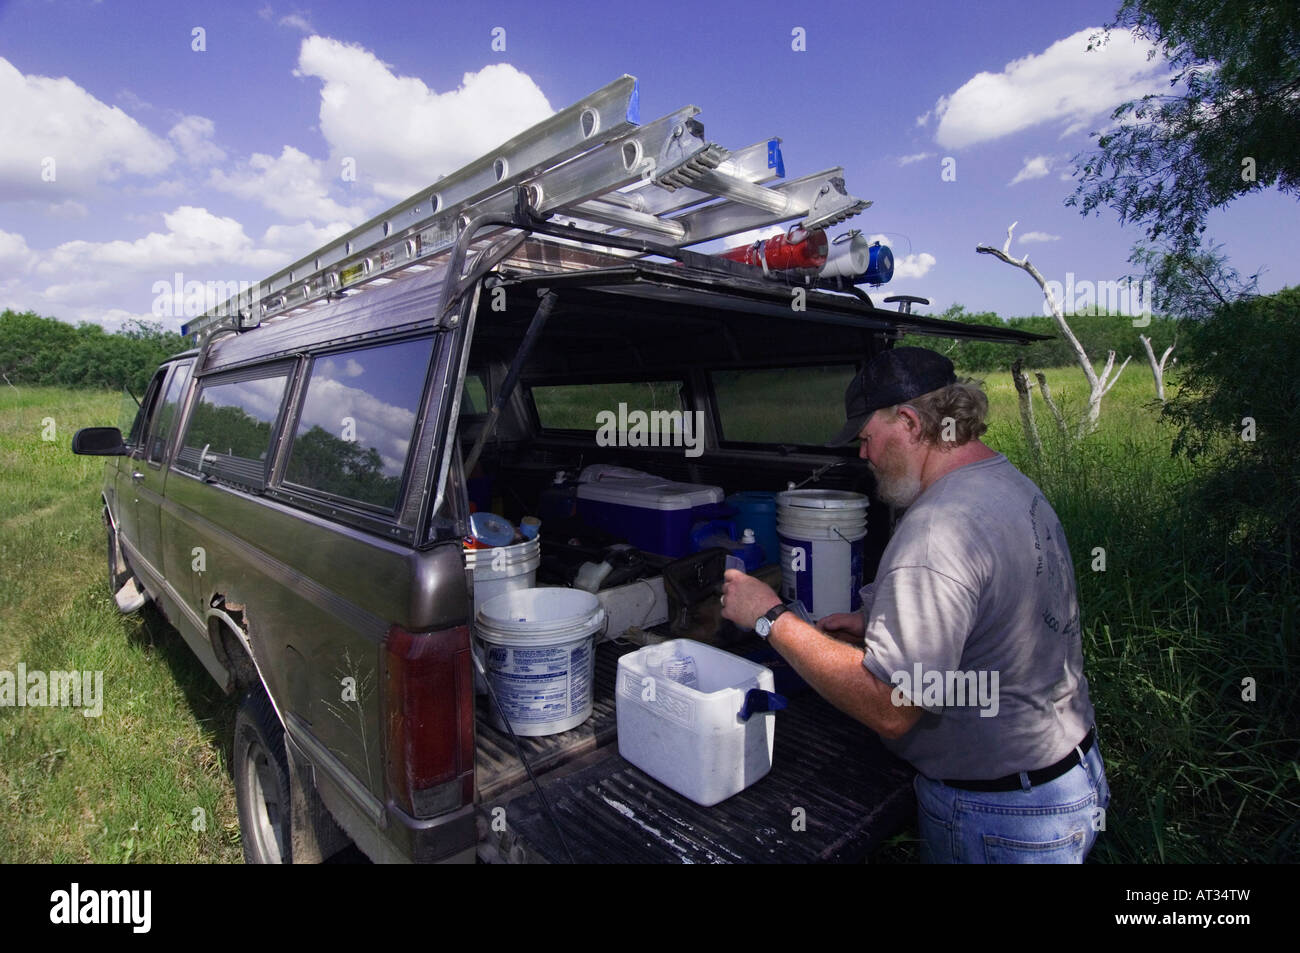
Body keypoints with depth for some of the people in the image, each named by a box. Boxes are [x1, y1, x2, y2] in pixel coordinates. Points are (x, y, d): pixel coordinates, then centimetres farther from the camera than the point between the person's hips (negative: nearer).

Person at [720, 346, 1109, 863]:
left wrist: (771, 617, -25)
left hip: (999, 820, -9)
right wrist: (881, 626, 7)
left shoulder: (938, 530, -31)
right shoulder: (1013, 486, 2)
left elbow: (890, 710, -31)